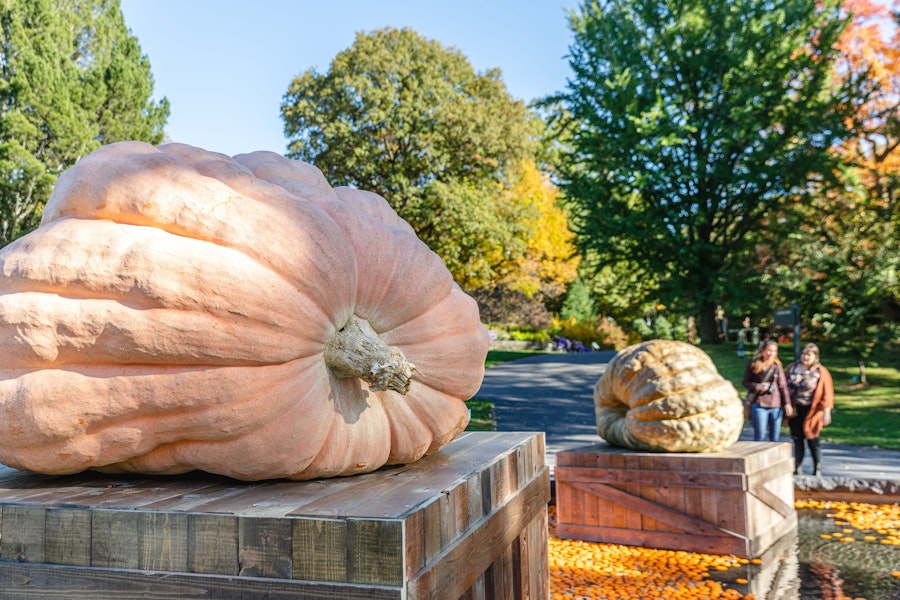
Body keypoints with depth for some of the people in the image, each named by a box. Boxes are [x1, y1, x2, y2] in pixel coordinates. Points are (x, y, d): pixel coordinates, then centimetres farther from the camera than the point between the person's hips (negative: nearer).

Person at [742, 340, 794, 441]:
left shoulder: (777, 366, 8)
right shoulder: (753, 365, 1)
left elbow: (783, 386, 8)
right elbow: (745, 382, 5)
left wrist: (787, 403, 1)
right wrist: (757, 386, -14)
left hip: (776, 405, 3)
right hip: (759, 404, -3)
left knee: (775, 437, 7)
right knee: (760, 436, -5)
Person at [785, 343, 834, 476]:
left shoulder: (821, 372, -5)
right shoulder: (792, 367, 5)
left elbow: (826, 394, -8)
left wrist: (826, 412, -13)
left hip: (810, 410, -4)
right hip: (794, 410, 4)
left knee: (812, 440, 0)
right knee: (797, 440, 11)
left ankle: (817, 469, 12)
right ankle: (796, 468, 19)